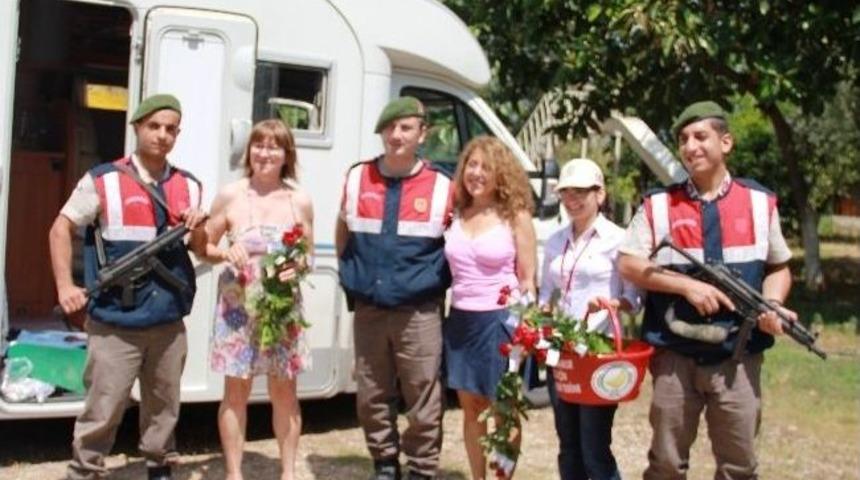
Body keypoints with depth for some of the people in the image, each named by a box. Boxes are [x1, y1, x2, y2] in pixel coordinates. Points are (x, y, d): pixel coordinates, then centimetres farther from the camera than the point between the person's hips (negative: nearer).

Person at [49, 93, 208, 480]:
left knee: (163, 408, 16)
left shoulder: (188, 186, 10)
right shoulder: (102, 180, -1)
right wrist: (65, 286, -5)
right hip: (114, 322, -4)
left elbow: (201, 250, 16)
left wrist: (197, 229, -7)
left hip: (169, 322, 4)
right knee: (103, 411, -2)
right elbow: (61, 230, 4)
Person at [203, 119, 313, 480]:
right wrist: (225, 253, -17)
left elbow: (309, 255, 9)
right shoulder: (230, 196, -3)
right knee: (236, 390, 6)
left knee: (284, 390, 9)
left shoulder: (300, 201, 1)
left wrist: (299, 266, -12)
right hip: (238, 306, -1)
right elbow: (205, 247, 3)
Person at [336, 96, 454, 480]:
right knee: (371, 397, 12)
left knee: (423, 401, 1)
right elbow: (342, 236, 18)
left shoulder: (441, 187, -2)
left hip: (419, 312, -3)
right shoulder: (357, 178, 5)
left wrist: (436, 280, 0)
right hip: (368, 310, 3)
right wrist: (352, 276, 11)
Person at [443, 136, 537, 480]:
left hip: (499, 320, -4)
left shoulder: (515, 216, -4)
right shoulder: (455, 214, 7)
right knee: (471, 409, 13)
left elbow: (527, 280, -3)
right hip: (461, 319, 4)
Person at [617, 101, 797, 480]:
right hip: (675, 355, -1)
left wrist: (772, 305, -8)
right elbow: (628, 264, -2)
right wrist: (688, 285, -14)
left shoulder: (760, 203, 6)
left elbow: (778, 268, 13)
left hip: (738, 356, 1)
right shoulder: (658, 204, 2)